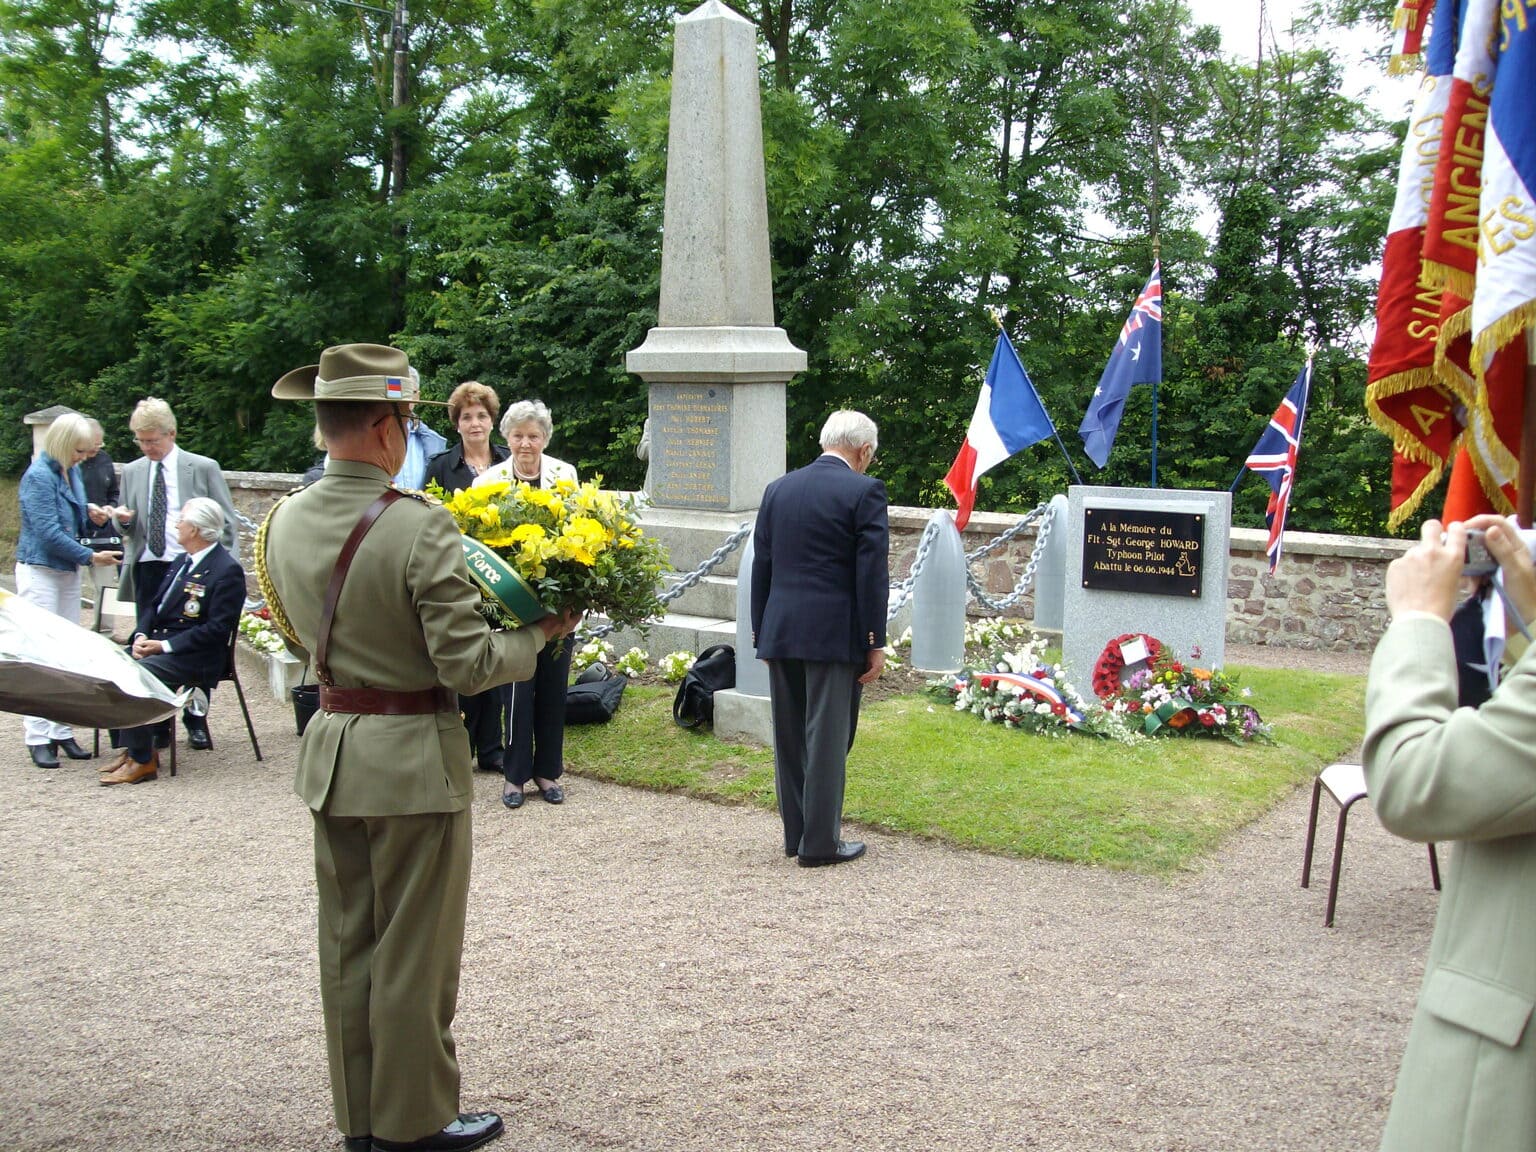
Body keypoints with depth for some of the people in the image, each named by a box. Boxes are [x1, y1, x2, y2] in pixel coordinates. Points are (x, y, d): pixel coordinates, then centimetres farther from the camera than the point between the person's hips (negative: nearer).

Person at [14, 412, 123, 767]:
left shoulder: (72, 473, 8)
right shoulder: (38, 477, -15)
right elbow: (49, 533, -19)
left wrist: (95, 515, 0)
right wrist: (91, 557, -16)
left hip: (68, 571, 8)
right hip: (39, 573, -8)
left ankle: (62, 732, 14)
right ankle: (38, 738, -1)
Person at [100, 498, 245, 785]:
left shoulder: (227, 570, -13)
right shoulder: (183, 561, 16)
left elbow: (217, 629, -18)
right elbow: (156, 606, 18)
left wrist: (165, 645, -19)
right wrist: (141, 636, -2)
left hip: (193, 655, -9)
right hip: (158, 642, 9)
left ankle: (142, 759, -16)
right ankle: (131, 747, -1)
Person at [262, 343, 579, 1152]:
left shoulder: (285, 522, 1)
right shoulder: (419, 528, -21)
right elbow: (467, 664, -20)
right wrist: (539, 633, -6)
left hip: (331, 749, 7)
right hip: (411, 759, -7)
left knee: (348, 944, 17)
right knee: (413, 951, 8)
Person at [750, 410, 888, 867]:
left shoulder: (779, 488, 10)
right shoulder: (864, 491, -7)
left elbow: (761, 566, 12)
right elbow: (871, 572, -11)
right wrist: (875, 642, -6)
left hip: (780, 630, 5)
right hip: (834, 633, -5)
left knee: (789, 736, 13)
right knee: (828, 738, 1)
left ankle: (796, 833, 24)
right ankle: (820, 843, 7)